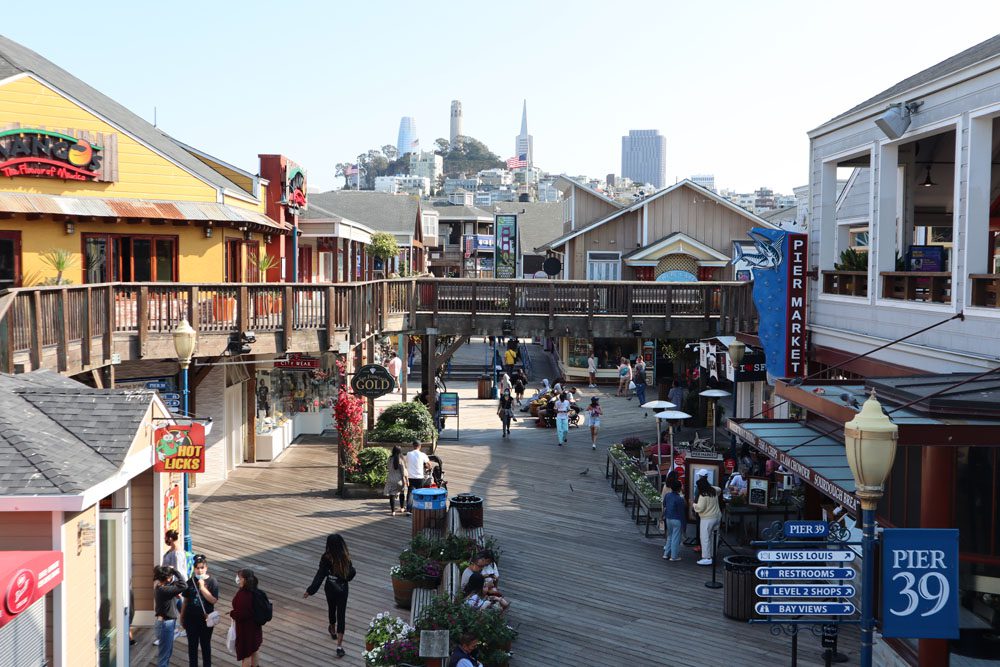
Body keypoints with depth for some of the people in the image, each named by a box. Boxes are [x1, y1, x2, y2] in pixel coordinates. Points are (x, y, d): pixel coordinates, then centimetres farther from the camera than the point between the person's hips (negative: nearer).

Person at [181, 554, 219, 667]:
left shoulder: (212, 581, -9)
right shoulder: (190, 582, 0)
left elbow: (214, 600, -17)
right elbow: (186, 601, 7)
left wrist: (202, 587, -22)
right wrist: (182, 617, 8)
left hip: (205, 619, -2)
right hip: (191, 618, 2)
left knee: (205, 645, 10)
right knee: (192, 645, 11)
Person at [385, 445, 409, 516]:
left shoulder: (390, 459, -3)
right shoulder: (401, 459, -10)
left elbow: (387, 468, 4)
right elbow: (403, 471, -9)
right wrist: (406, 480, -5)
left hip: (391, 479, 1)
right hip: (399, 479, -1)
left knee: (392, 495, 3)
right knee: (402, 493, 21)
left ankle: (393, 511, -1)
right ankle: (402, 508, 28)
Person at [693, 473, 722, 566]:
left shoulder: (703, 495, -18)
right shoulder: (714, 490, 6)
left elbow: (700, 508, -19)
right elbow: (719, 490, 30)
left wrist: (694, 504, -1)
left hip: (707, 519, -8)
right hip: (716, 517, 8)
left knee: (705, 538, -5)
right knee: (712, 537, 15)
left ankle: (706, 558, -8)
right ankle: (712, 555, 21)